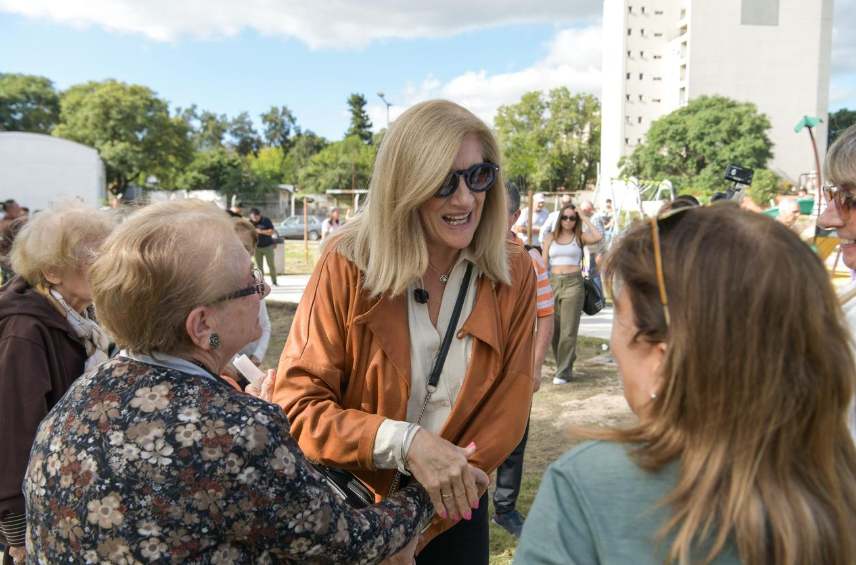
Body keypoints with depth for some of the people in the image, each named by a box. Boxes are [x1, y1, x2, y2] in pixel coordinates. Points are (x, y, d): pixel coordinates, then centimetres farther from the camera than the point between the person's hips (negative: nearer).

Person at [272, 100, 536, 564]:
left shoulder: (514, 274, -11)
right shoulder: (348, 265, -19)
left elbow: (506, 413, -11)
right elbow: (297, 401, -18)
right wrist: (404, 442, -32)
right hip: (350, 507, -1)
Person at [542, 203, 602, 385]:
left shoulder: (579, 237, 4)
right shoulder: (551, 238, 10)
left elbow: (598, 237, -16)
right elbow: (544, 264, 10)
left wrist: (585, 219, -5)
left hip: (573, 283, -3)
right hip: (554, 282, 3)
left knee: (568, 330, -5)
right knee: (553, 329, 9)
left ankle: (564, 372, 0)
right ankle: (563, 364, 26)